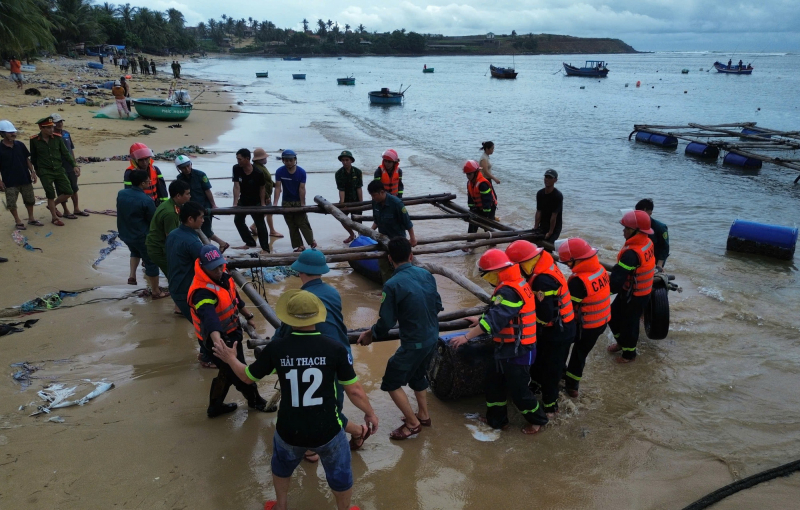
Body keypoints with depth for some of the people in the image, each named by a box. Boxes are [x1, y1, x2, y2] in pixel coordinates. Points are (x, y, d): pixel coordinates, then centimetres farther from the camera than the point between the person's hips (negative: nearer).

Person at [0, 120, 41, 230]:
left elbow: (27, 159, 10)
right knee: (11, 203, 0)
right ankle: (18, 221, 16)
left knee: (30, 200, 14)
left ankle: (31, 218, 30)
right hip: (10, 182, -4)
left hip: (25, 179, 4)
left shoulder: (20, 145, 2)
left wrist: (32, 172, 1)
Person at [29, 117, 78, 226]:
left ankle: (53, 206, 28)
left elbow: (65, 153, 4)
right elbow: (33, 157, 4)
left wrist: (74, 165, -4)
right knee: (51, 195, -1)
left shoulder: (57, 138, -2)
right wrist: (37, 171, 10)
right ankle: (54, 217, 17)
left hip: (59, 169, 3)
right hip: (45, 172, -3)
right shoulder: (34, 140, -8)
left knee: (68, 192, 1)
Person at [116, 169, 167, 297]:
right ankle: (155, 291, 19)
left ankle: (132, 275, 21)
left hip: (124, 234, 7)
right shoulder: (146, 200, -23)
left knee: (135, 252, 36)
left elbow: (122, 212, 10)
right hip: (141, 236, -6)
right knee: (151, 263, 9)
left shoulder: (121, 193, -4)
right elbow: (154, 220, -11)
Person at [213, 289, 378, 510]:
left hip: (290, 432, 2)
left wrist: (230, 358, 23)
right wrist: (370, 413, 9)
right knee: (340, 474, 25)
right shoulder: (335, 348, -18)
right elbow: (354, 390, -10)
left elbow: (247, 377, 3)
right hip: (327, 431, -2)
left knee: (282, 466, 34)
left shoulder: (276, 348, -15)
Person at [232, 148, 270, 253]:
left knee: (260, 224, -5)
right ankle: (250, 242, 25)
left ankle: (265, 248, -1)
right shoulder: (236, 169, -15)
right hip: (243, 201, 5)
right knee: (238, 220, 11)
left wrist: (262, 203, -16)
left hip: (256, 202, -5)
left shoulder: (258, 172, -24)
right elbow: (236, 186, -20)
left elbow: (262, 188, -12)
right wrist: (235, 203, -27)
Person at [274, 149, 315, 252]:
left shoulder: (301, 172, -12)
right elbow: (278, 187, -14)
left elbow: (302, 188, -15)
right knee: (292, 226, 6)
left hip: (298, 201, -2)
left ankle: (312, 241, 8)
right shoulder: (279, 172, -9)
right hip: (286, 202, 2)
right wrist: (275, 203, -22)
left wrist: (302, 204, -19)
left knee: (303, 223, -4)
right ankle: (298, 246, 12)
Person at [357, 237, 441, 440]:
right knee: (417, 375, 28)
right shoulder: (426, 274, -2)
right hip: (432, 338, 7)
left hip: (414, 343, -7)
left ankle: (412, 423, 18)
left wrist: (370, 334, 3)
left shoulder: (392, 285, -21)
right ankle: (423, 415, 42)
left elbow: (386, 322, -16)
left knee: (391, 382, 10)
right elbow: (438, 305, 8)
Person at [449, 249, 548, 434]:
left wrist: (466, 337, -31)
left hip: (516, 351, -10)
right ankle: (497, 419, 30)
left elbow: (494, 320, -32)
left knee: (518, 389, 6)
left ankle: (537, 420, 28)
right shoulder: (515, 284, 7)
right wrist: (480, 321, 24)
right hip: (508, 348, 10)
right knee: (493, 380, 17)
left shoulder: (509, 292, -26)